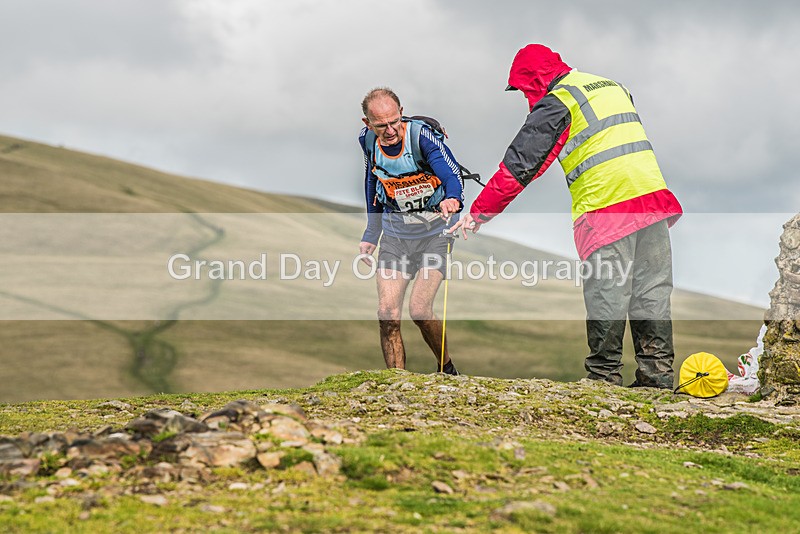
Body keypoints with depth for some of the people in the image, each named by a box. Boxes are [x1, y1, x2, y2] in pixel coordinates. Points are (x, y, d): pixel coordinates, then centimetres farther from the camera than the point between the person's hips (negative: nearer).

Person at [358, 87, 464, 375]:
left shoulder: (422, 136, -21)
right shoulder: (368, 140, -5)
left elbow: (453, 174, -32)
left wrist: (452, 199, -55)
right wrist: (370, 234, 13)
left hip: (434, 230, -4)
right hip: (395, 232, 4)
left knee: (419, 309, -15)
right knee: (388, 313, -8)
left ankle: (447, 369, 10)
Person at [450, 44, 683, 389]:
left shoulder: (555, 104, -2)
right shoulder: (613, 86, 22)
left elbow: (518, 165, -4)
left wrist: (478, 214, 2)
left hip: (606, 207, -7)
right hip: (652, 195, 7)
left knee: (605, 294, -1)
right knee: (652, 292, 8)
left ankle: (604, 376, 2)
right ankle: (657, 372, 10)